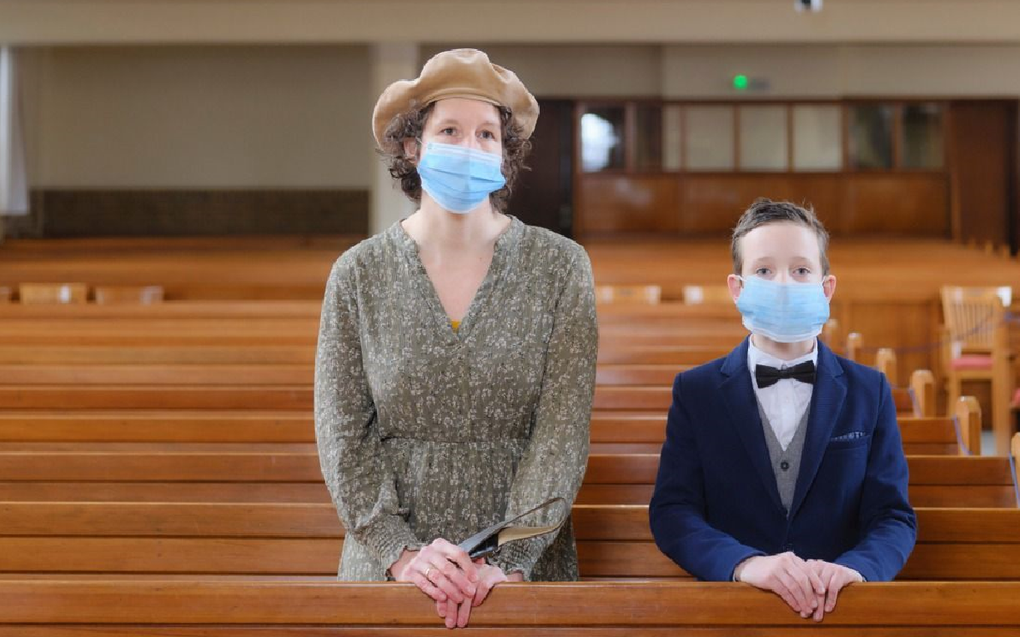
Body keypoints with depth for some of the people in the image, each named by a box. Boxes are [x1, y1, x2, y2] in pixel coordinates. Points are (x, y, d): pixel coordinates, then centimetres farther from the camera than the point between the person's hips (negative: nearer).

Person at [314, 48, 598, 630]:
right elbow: (343, 435, -3)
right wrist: (400, 552, -14)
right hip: (389, 571, 1)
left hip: (527, 566, 0)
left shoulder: (560, 267, -2)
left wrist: (507, 561, -17)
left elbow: (562, 432, -8)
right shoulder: (358, 274, 0)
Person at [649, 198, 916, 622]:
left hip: (838, 608, 1)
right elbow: (671, 512, -2)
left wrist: (853, 568, -18)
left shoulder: (869, 392, 9)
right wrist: (745, 564, -20)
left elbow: (894, 518, 4)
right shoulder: (695, 391, 6)